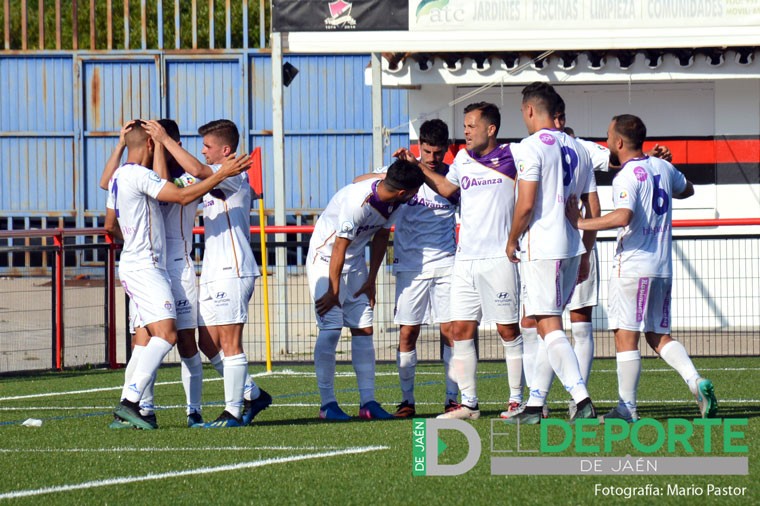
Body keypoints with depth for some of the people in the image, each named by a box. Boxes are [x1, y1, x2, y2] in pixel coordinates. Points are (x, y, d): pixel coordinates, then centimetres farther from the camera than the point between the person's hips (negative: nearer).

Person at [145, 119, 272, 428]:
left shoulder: (234, 174, -9)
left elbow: (196, 170, -27)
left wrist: (165, 140, -21)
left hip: (232, 272, -10)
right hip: (214, 273, 10)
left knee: (229, 343, -8)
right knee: (208, 343, 9)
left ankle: (234, 412, -5)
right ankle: (253, 394, 18)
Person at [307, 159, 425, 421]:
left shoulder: (392, 201, -10)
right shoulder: (357, 201, -32)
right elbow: (339, 248, -24)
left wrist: (371, 281, 7)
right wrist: (333, 292, -15)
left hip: (354, 261, 7)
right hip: (325, 259, -7)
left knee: (363, 329, 2)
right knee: (330, 329, -11)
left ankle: (368, 402, 2)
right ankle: (327, 403, -5)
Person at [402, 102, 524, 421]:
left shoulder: (512, 156, -3)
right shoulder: (463, 159, 13)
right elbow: (447, 188, 30)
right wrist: (416, 165, 25)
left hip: (499, 259, -5)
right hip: (465, 260, 6)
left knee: (508, 330, 0)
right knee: (461, 330, 2)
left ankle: (516, 400, 7)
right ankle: (468, 403, 7)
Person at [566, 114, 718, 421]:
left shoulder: (626, 176, -13)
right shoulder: (662, 167, 10)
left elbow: (623, 216, -29)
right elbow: (686, 189, 31)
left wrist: (581, 223, -21)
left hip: (632, 266, -8)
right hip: (663, 267, 8)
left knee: (626, 336, -3)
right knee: (659, 336, 15)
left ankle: (627, 407, -3)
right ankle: (696, 382, -4)